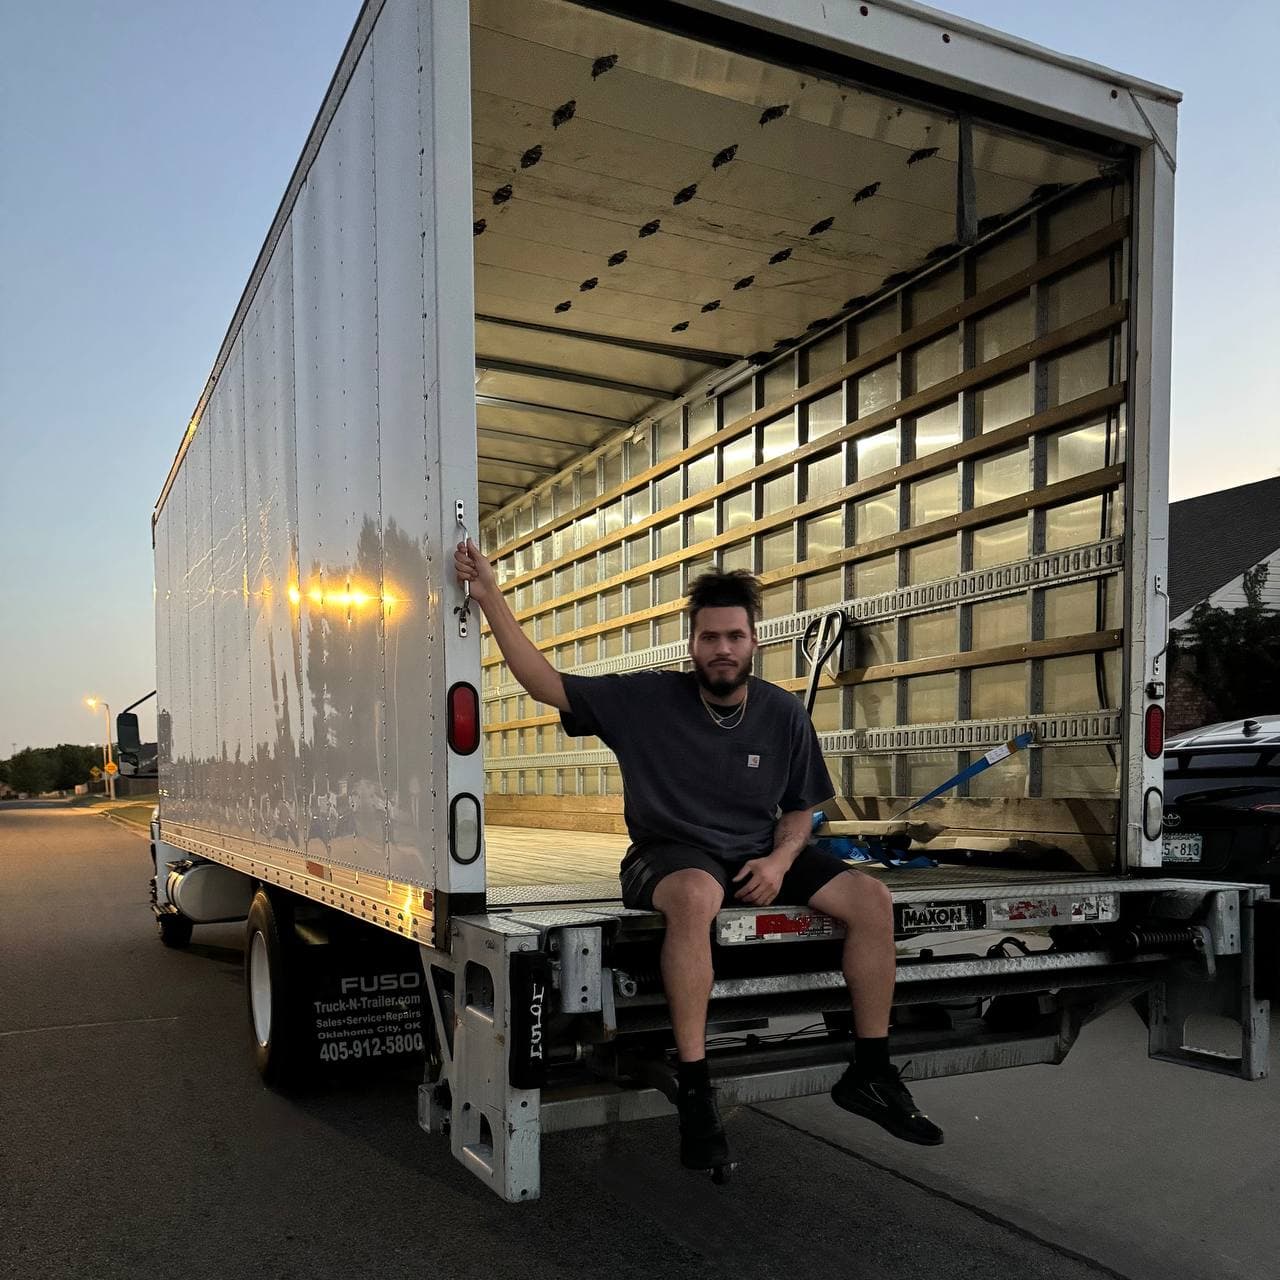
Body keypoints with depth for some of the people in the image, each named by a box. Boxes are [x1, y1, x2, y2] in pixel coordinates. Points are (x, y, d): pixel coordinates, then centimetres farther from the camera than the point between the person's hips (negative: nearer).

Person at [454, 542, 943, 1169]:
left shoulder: (783, 713, 1)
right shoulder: (648, 698, -8)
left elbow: (799, 810, 11)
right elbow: (545, 682, -10)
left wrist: (780, 860, -11)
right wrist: (490, 596, -17)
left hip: (760, 856, 4)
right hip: (670, 856, -4)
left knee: (872, 898, -13)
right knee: (696, 895, -41)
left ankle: (870, 1073, 1)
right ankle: (694, 1090, -32)